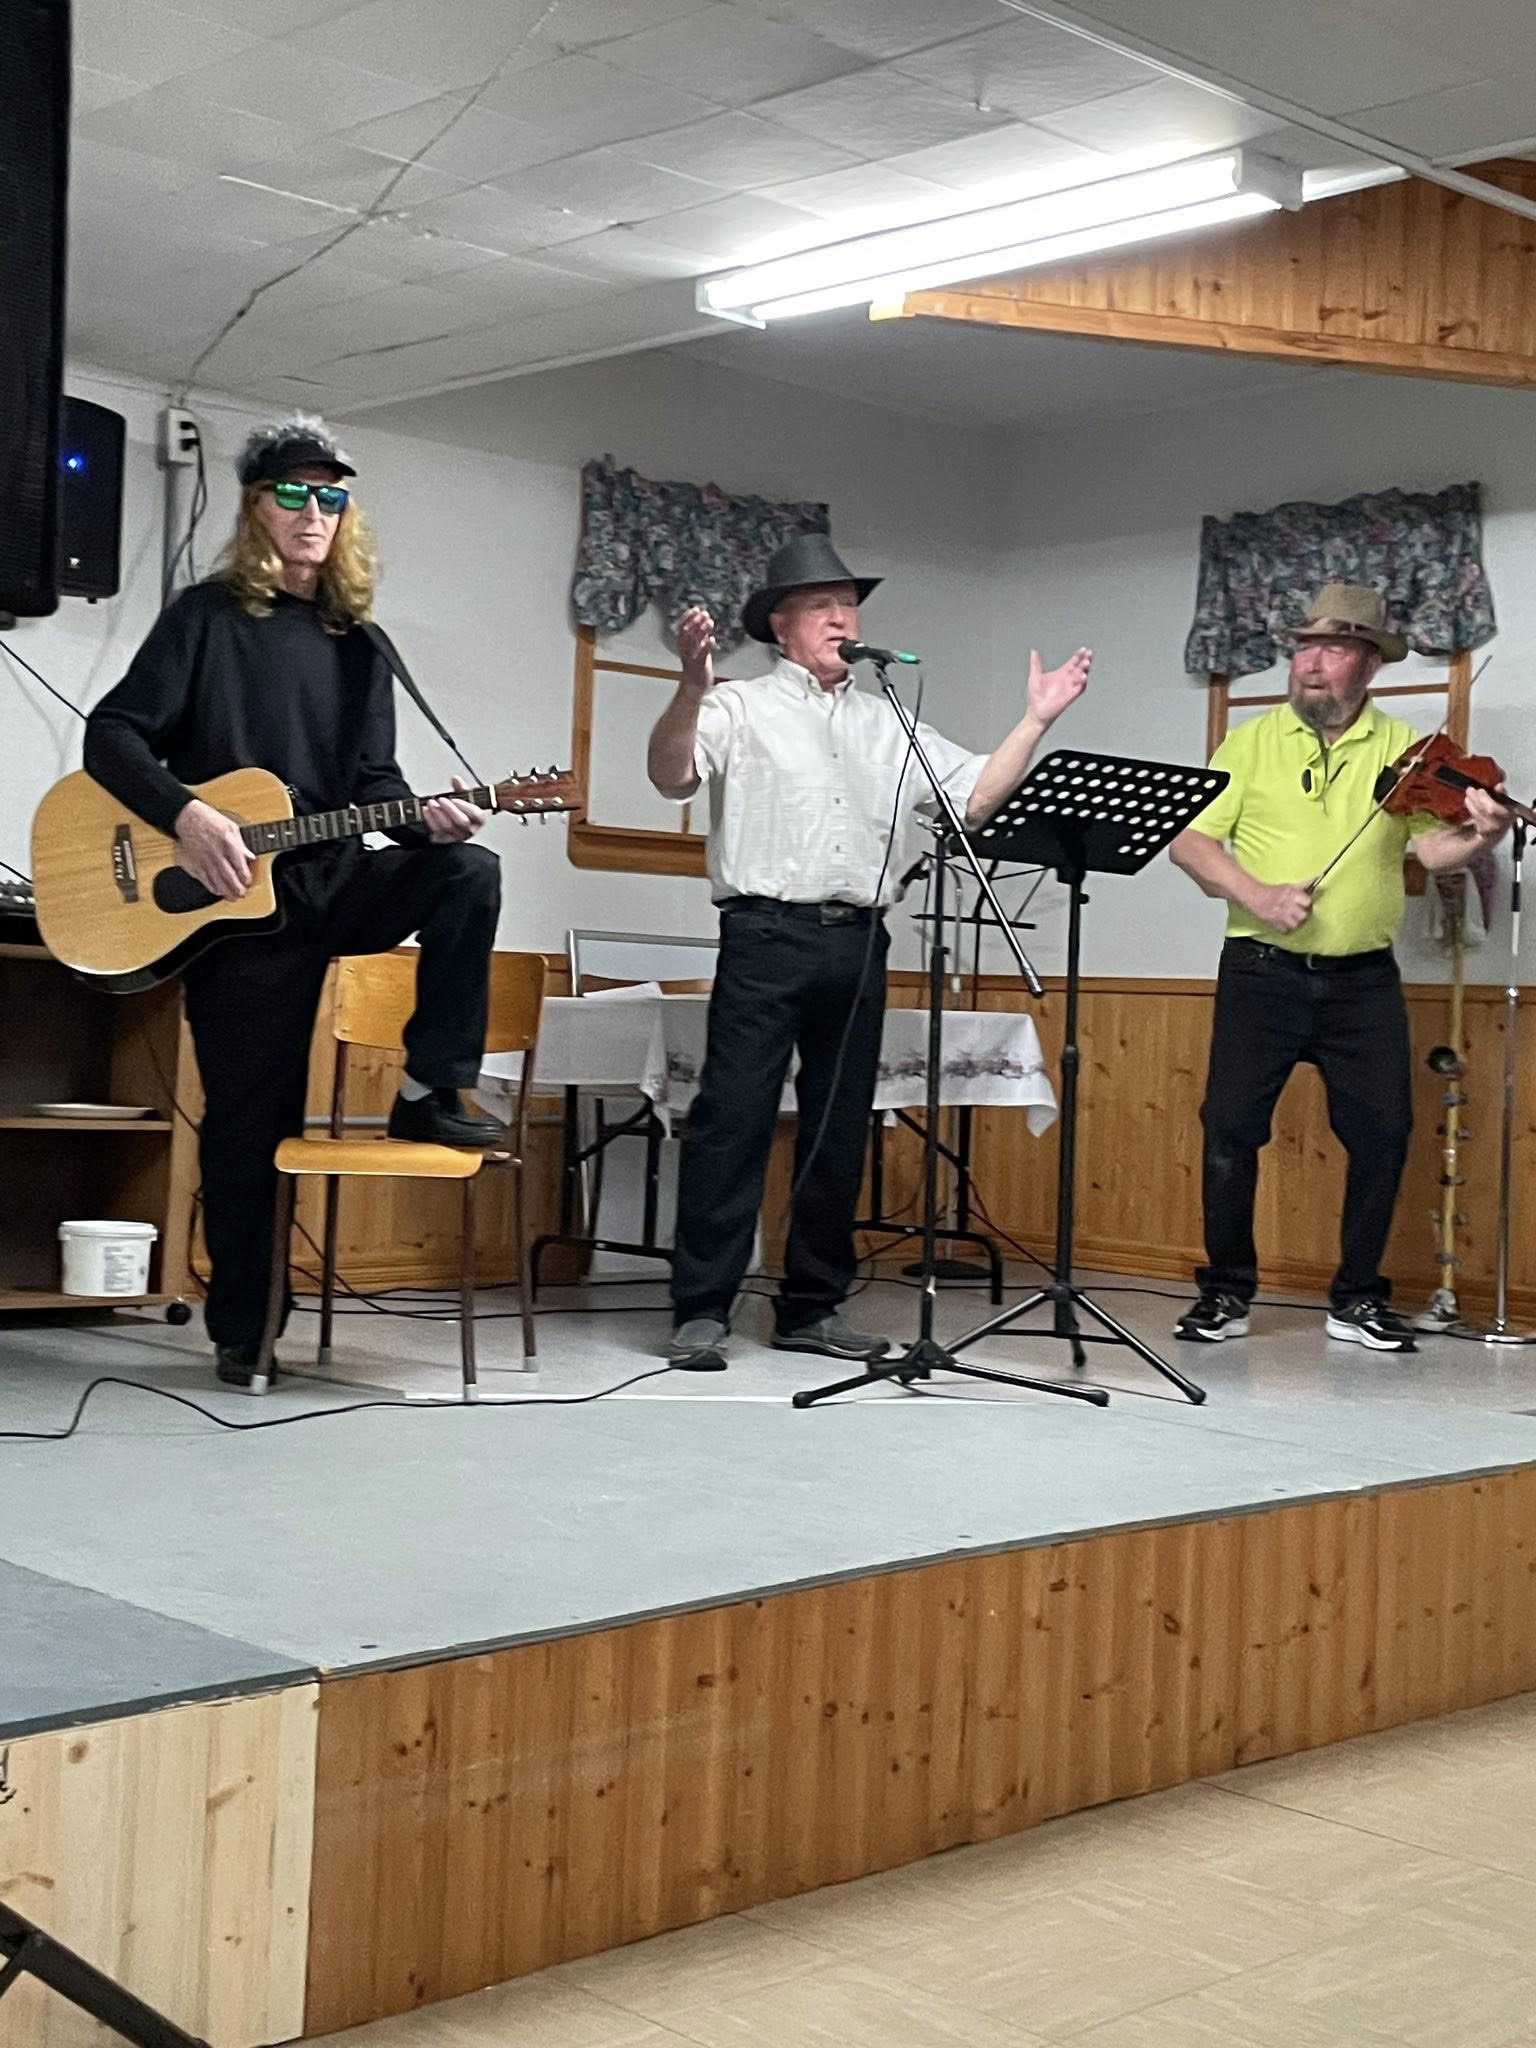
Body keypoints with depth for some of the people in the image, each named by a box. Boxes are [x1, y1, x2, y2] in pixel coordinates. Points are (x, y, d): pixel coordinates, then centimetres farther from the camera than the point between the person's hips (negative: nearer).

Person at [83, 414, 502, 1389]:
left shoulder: (357, 645, 11)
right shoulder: (207, 616, -2)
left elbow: (371, 778, 8)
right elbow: (112, 735, -8)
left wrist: (424, 819, -13)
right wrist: (187, 814, -23)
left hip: (331, 882, 4)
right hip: (232, 899, -4)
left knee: (471, 872, -23)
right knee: (251, 1117, -1)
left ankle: (429, 1089, -12)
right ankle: (242, 1330, 14)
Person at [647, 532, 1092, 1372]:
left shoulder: (892, 727, 20)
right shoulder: (742, 708, 4)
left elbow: (975, 796, 16)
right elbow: (671, 776, -12)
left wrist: (1035, 720, 10)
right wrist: (692, 684, -27)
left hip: (859, 946, 5)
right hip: (767, 935, -5)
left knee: (839, 1131, 8)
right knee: (732, 1121, -8)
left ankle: (812, 1308, 16)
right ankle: (701, 1310, -4)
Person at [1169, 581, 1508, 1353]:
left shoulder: (1402, 748, 6)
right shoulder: (1251, 741, 5)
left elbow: (1431, 849, -6)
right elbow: (1189, 841, -2)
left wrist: (1475, 838, -28)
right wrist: (1253, 893, -17)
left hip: (1363, 979, 1)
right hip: (1261, 970, -1)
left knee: (1382, 1131, -2)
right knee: (1231, 1124, -5)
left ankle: (1358, 1298, 15)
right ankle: (1226, 1290, 12)